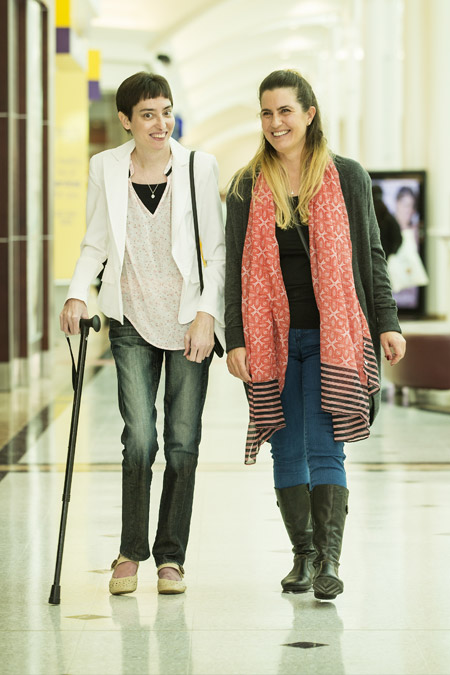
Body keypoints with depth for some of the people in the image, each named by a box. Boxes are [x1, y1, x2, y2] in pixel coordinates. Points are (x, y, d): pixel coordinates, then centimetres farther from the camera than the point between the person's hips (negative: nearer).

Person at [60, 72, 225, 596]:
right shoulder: (105, 169, 1)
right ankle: (130, 553, 9)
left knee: (183, 441, 1)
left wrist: (206, 313, -8)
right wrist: (77, 294, -6)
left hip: (189, 321, 0)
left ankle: (170, 557, 13)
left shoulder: (200, 167, -2)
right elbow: (95, 243, 9)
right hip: (132, 322, 0)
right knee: (139, 439, -8)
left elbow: (217, 249, 0)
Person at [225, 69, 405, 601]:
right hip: (273, 338, 2)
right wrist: (235, 339, -2)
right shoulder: (247, 187, 5)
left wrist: (387, 323, 2)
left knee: (324, 448, -10)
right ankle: (303, 555, 18)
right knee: (287, 451, 6)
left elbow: (371, 255, 8)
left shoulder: (347, 178, 4)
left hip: (332, 335, -2)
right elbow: (235, 268, 5)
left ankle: (329, 562, -11)